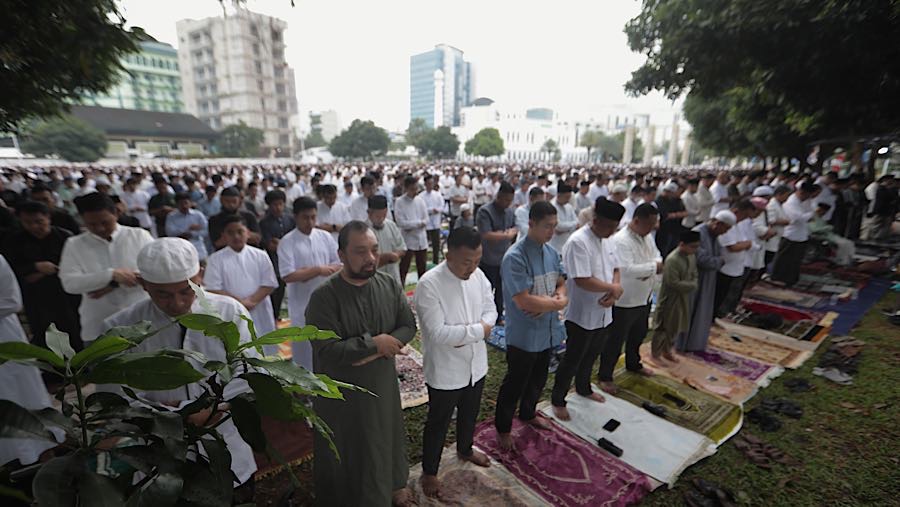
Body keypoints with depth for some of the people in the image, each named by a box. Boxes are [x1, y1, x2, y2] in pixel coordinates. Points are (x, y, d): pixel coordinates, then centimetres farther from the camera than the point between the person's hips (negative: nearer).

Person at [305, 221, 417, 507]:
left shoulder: (390, 285, -8)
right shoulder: (324, 297, -22)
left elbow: (409, 327, -5)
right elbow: (326, 350, -27)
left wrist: (377, 351, -20)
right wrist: (373, 342, -23)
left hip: (383, 383, 4)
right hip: (342, 391, -4)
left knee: (387, 439, 24)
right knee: (346, 451, 17)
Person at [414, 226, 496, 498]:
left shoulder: (478, 275, -7)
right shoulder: (429, 284, -27)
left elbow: (491, 310, 1)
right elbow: (438, 333, -30)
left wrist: (467, 334, -18)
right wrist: (479, 330, -21)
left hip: (475, 364, 6)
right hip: (445, 371, -6)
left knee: (469, 414, 28)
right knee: (438, 423, 16)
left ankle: (465, 449, 57)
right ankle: (429, 472, 40)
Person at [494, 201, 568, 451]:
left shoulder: (551, 252, 1)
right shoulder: (515, 257, -24)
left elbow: (561, 284, 9)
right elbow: (523, 301, -27)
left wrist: (560, 298, -14)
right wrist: (556, 303, -14)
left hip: (547, 330, 7)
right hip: (524, 334, -7)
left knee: (538, 378, 26)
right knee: (515, 383, 11)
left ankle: (528, 412, 52)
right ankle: (503, 427, 35)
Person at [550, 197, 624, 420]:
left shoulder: (608, 240, 3)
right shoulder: (578, 242, -25)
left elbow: (615, 269, 10)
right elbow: (583, 281, -30)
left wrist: (614, 292, -11)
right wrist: (614, 288, -17)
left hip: (603, 314, 8)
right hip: (581, 315, -8)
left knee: (590, 357, 26)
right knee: (572, 360, 8)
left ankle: (584, 388, 49)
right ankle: (558, 400, 27)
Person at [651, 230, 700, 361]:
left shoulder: (692, 256, 2)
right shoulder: (672, 260, -26)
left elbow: (694, 273, 12)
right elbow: (674, 283, -27)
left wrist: (693, 285, -7)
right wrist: (692, 286, -15)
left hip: (684, 298, 8)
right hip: (671, 299, -8)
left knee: (677, 327, 18)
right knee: (664, 327, 5)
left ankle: (667, 351, 35)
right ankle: (655, 353, 21)